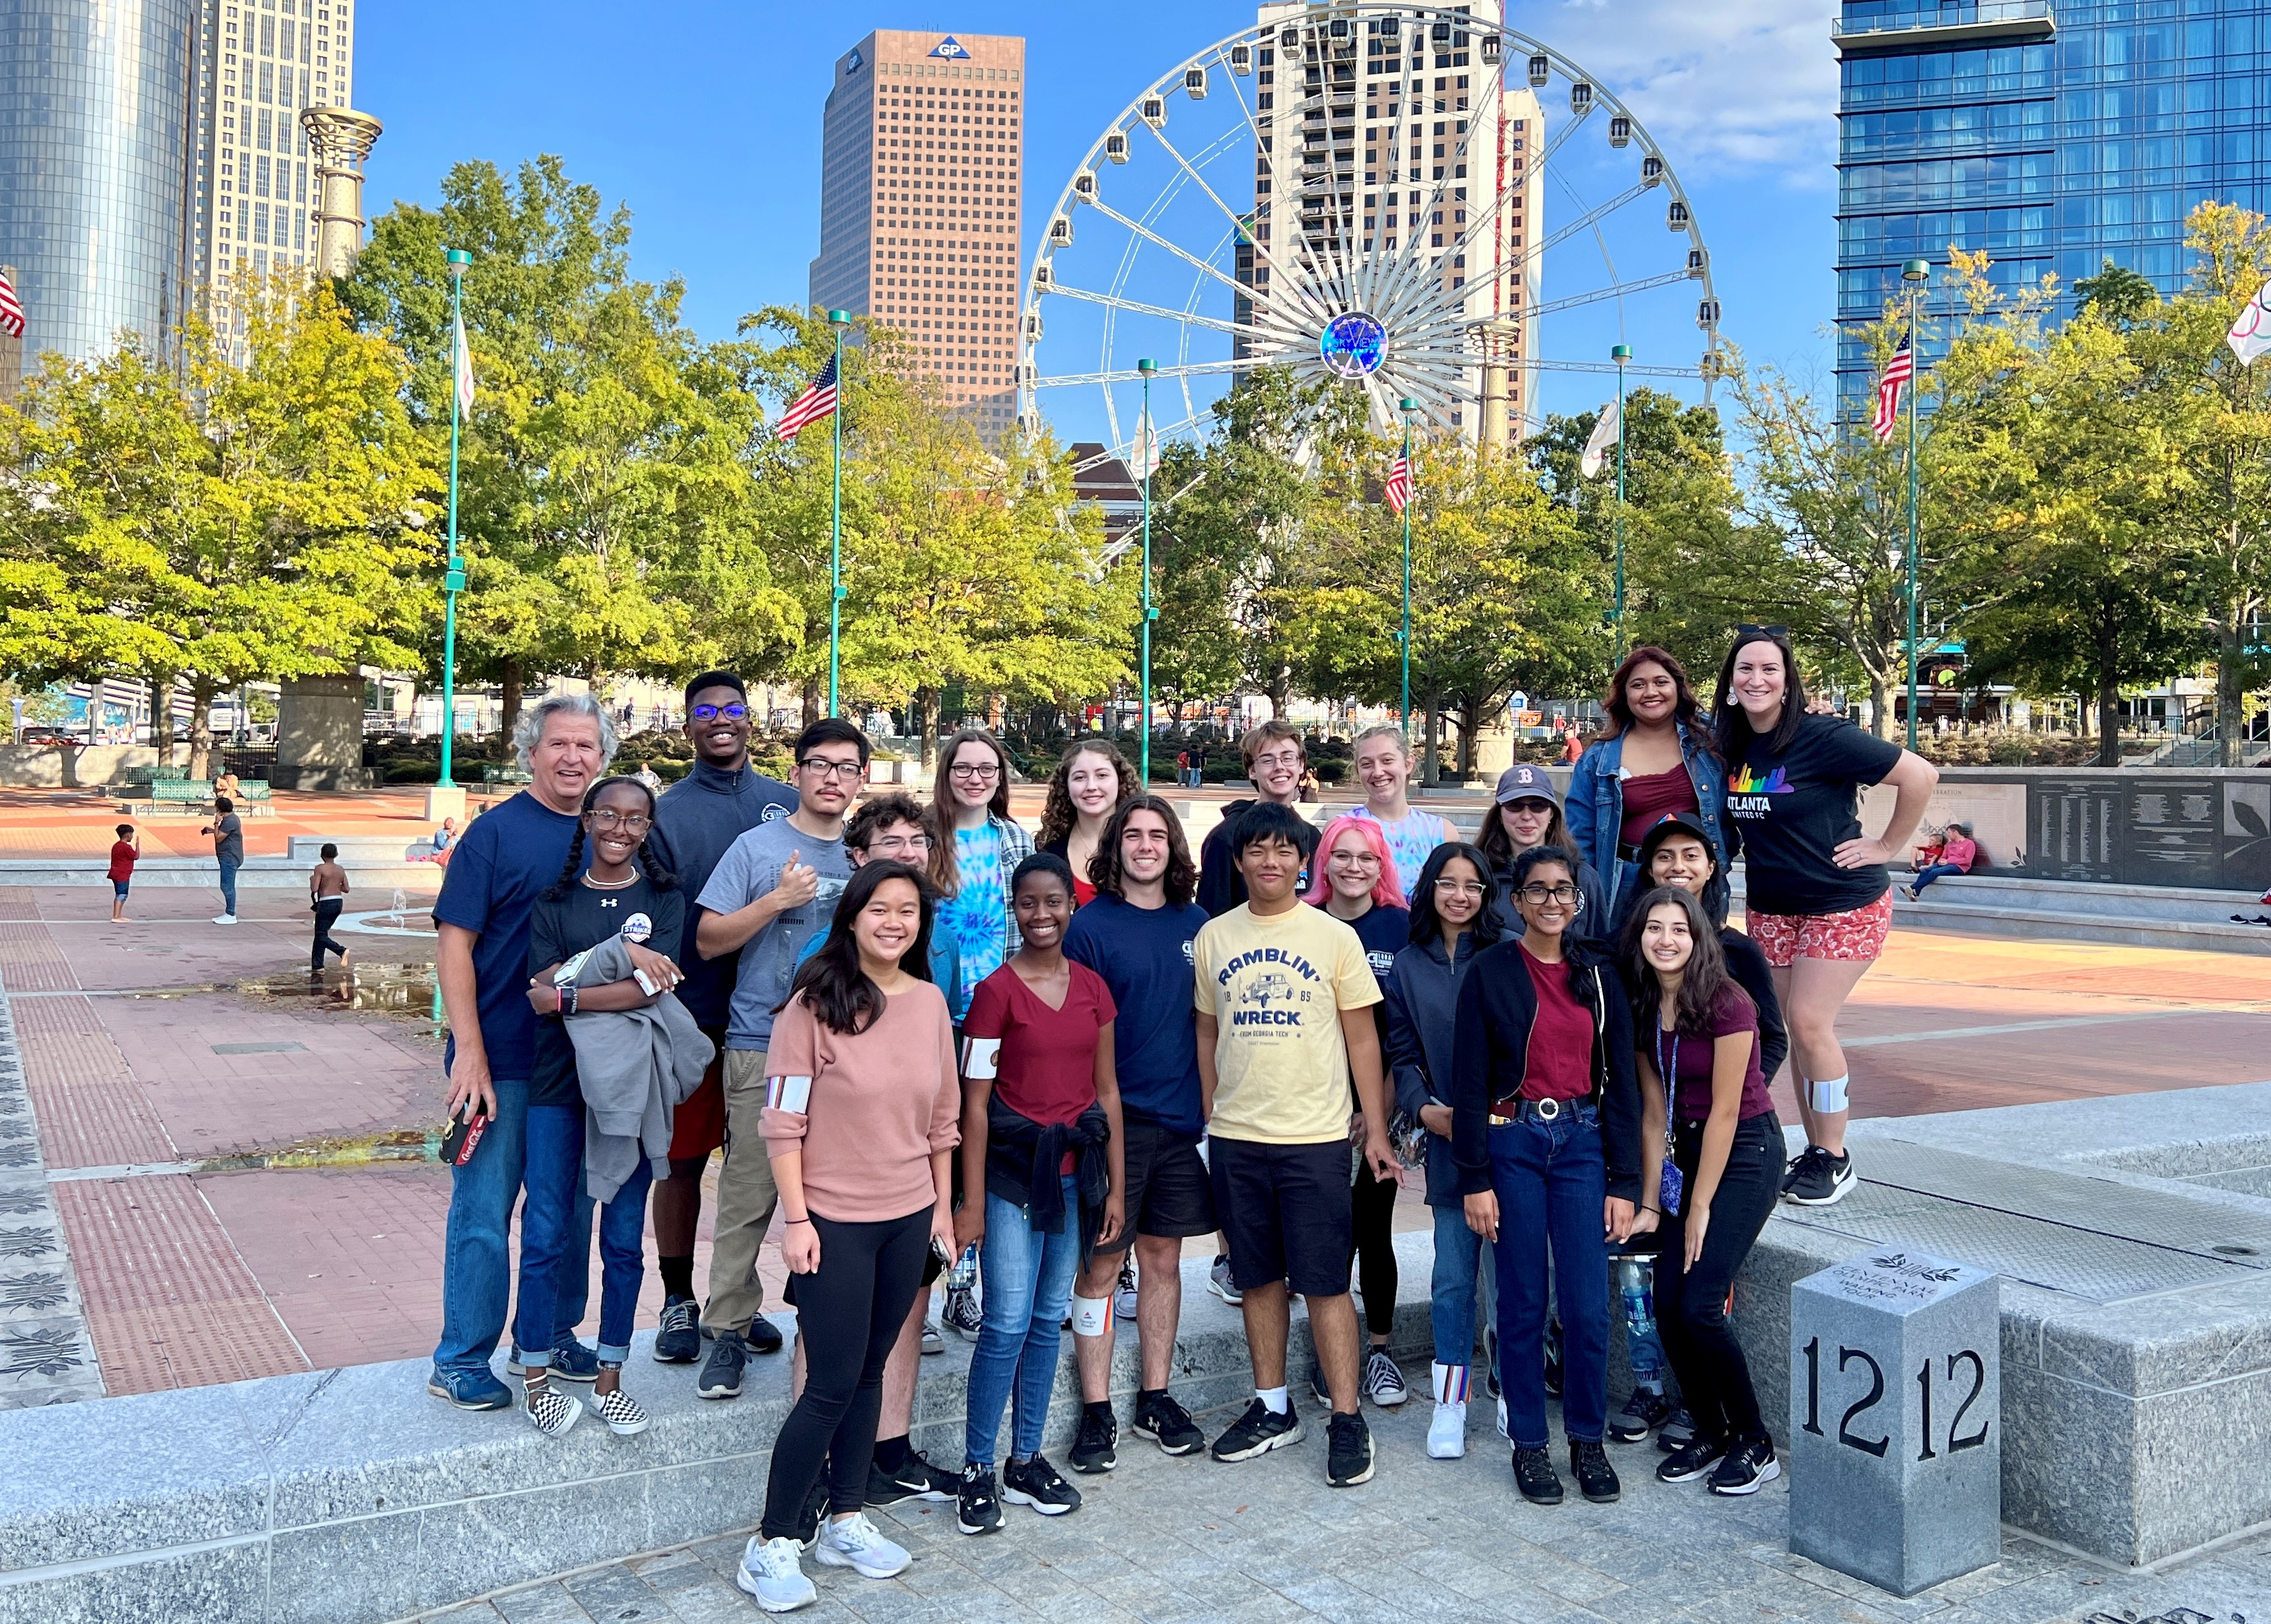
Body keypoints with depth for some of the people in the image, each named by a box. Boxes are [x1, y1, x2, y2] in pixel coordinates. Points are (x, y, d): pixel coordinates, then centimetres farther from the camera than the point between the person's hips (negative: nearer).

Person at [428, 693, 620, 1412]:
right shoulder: (496, 831, -7)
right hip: (502, 1061, -5)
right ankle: (462, 1360, 16)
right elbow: (453, 943, -11)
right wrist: (469, 1053, -16)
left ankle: (550, 1340, 30)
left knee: (570, 1206, 15)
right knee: (483, 1211, 3)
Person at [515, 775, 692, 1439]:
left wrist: (569, 993, -13)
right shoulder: (555, 901, 7)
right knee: (546, 1233, 0)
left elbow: (654, 986, -11)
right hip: (558, 1085, 0)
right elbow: (544, 989, -6)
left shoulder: (664, 899, 4)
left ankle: (609, 1380, 20)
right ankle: (536, 1376, 16)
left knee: (624, 1238, 7)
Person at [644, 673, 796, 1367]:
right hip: (694, 1015, -2)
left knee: (756, 1161, 10)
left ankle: (742, 1300, 24)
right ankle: (678, 1302, 20)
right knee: (683, 1159, 5)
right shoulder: (668, 811, 1)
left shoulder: (787, 804, 6)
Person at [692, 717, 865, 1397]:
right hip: (763, 1043, -3)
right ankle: (730, 1328, 7)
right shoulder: (757, 847, 3)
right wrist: (777, 901, -12)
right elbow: (708, 940, -1)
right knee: (749, 1193, -4)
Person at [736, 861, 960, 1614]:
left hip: (908, 1217, 5)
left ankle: (846, 1521, 28)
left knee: (869, 1372, 13)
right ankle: (769, 1547, 11)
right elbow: (783, 1121, -11)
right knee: (832, 1385, -3)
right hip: (835, 1220, -5)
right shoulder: (815, 1004, -12)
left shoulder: (930, 1002, 3)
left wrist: (943, 1205, 12)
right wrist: (796, 1219, -13)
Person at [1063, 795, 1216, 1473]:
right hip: (1112, 1116, -4)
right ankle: (1097, 1410, 13)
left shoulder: (1194, 924, 7)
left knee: (1162, 1256, 12)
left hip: (1182, 1116, 4)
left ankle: (1155, 1399, 24)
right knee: (1102, 1262, 3)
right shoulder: (1092, 924, -5)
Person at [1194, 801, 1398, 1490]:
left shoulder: (1335, 937, -2)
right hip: (1235, 1139, 3)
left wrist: (1376, 1129, -1)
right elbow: (1208, 1034, 13)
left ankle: (1347, 1419, 10)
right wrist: (1209, 1120, 10)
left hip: (1315, 1137, -3)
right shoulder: (1214, 937, 6)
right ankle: (1273, 1408, 26)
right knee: (1258, 1277, 12)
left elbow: (1362, 1037, 1)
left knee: (1325, 1282, -1)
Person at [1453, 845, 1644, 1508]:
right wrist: (1475, 1180, -7)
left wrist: (1624, 1183, 2)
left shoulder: (1599, 973, 6)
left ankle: (1588, 1440, 20)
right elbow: (1469, 1081, -3)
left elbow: (1620, 1079, 7)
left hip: (1582, 1142, 2)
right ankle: (1528, 1443, 19)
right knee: (1523, 1303, 5)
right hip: (1512, 1144, -2)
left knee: (1588, 1306, 1)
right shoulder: (1489, 971, -2)